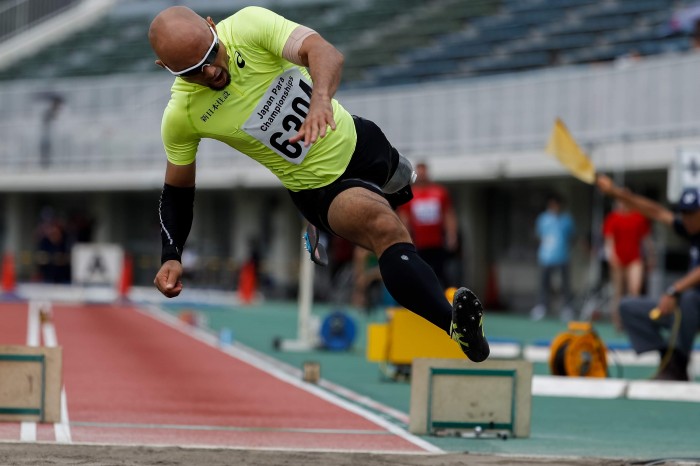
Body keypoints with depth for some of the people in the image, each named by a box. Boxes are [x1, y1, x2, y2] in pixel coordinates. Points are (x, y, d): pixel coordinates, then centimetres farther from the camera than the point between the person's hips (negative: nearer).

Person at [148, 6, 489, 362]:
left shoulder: (248, 25, -22)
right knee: (386, 228, -31)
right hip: (318, 187, -4)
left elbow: (324, 52, -37)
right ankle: (456, 326, -48)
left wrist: (321, 99, -59)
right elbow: (177, 191, -2)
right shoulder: (180, 117, -19)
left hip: (357, 140, 4)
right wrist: (170, 258, -17)